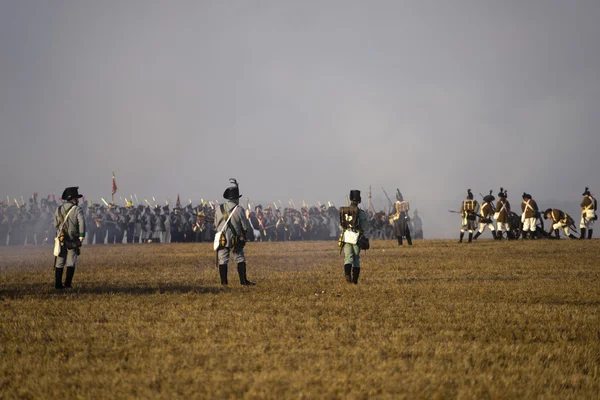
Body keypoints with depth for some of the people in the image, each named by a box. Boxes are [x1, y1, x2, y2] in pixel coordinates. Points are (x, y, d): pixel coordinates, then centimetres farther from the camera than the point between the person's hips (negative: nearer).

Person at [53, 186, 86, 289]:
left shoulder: (59, 209, 7)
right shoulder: (77, 209, -7)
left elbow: (56, 225, 11)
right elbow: (82, 223, -19)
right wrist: (81, 236, -16)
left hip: (61, 239, 4)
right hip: (73, 241, -4)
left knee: (59, 263, 9)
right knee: (71, 263, 3)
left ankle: (58, 284, 7)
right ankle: (68, 284, -3)